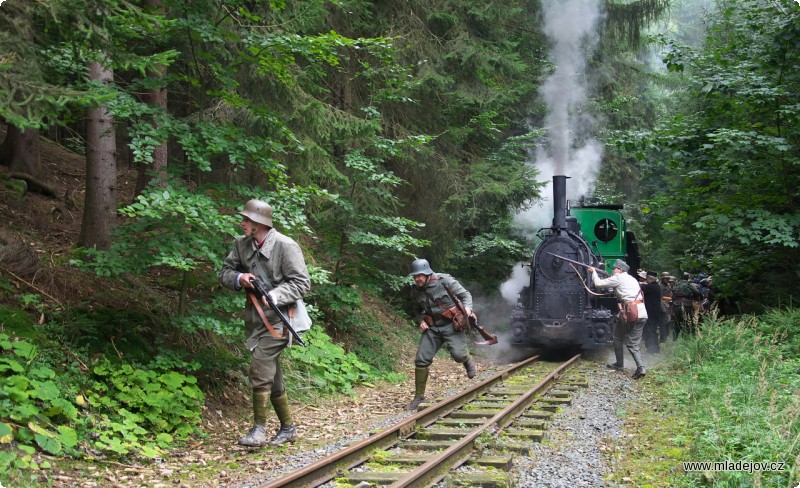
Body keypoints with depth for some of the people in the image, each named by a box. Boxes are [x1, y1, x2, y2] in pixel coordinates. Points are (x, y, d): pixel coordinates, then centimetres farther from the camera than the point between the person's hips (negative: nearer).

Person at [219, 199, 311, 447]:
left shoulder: (285, 246, -14)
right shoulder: (241, 244, 5)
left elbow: (302, 282, -14)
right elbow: (225, 271, 13)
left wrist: (275, 296, -26)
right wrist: (238, 278, -9)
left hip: (276, 320, -7)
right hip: (254, 318, 7)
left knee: (260, 371, -13)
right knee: (272, 376, 13)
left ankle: (259, 429, -2)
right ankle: (288, 428, 25)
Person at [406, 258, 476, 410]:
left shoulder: (444, 280, -12)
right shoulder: (415, 291, 2)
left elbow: (465, 294, -4)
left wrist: (467, 306, -25)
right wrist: (420, 320, 0)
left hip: (452, 324, -4)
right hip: (432, 328, 4)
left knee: (458, 354, -22)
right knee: (421, 360, -4)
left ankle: (468, 361, 18)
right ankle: (419, 396, 10)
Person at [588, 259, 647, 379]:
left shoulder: (618, 278, 1)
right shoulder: (632, 279, 24)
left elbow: (598, 283, 2)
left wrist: (593, 271, 17)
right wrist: (611, 278, 29)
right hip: (642, 314, 7)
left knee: (617, 337, 15)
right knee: (633, 343, 8)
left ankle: (619, 364, 21)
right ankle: (641, 367, -10)